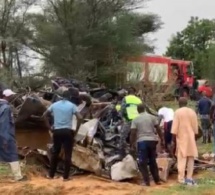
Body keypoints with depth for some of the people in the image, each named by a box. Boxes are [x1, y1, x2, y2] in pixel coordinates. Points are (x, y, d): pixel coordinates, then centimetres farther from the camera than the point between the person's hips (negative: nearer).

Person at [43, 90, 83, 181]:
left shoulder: (55, 104, 9)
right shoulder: (72, 105, -2)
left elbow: (45, 115, 10)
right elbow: (80, 118, -12)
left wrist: (50, 128, 12)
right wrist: (76, 131, -3)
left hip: (57, 131, 4)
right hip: (67, 131, -3)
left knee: (55, 153, 15)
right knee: (67, 154, 4)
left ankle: (51, 175, 20)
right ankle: (66, 176, 5)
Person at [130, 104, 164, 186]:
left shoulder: (135, 120, 0)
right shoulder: (152, 117, 7)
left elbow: (133, 133, -5)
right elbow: (158, 129, 4)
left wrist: (132, 144, 4)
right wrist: (162, 140, 10)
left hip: (142, 141, -3)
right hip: (152, 140, 3)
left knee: (142, 162, 4)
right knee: (153, 161, 16)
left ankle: (146, 181, -2)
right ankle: (157, 180, 19)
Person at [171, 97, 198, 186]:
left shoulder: (178, 112, -6)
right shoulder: (192, 112, 6)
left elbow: (175, 127, -9)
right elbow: (195, 127, 7)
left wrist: (173, 140, -4)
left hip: (181, 137, -3)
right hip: (190, 137, 3)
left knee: (182, 158, 1)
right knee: (191, 157, 8)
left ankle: (181, 178, 0)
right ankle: (189, 178, 5)